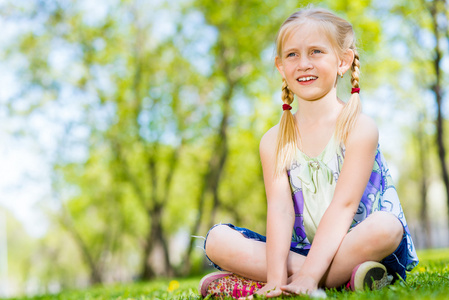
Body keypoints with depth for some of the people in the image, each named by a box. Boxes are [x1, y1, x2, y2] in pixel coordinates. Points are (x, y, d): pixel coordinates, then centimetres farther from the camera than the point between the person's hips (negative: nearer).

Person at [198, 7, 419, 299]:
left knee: (385, 227, -35)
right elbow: (280, 209, -10)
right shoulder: (274, 141, 3)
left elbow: (343, 205, -18)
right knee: (217, 239, -15)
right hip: (299, 250, 3)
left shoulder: (359, 128, -9)